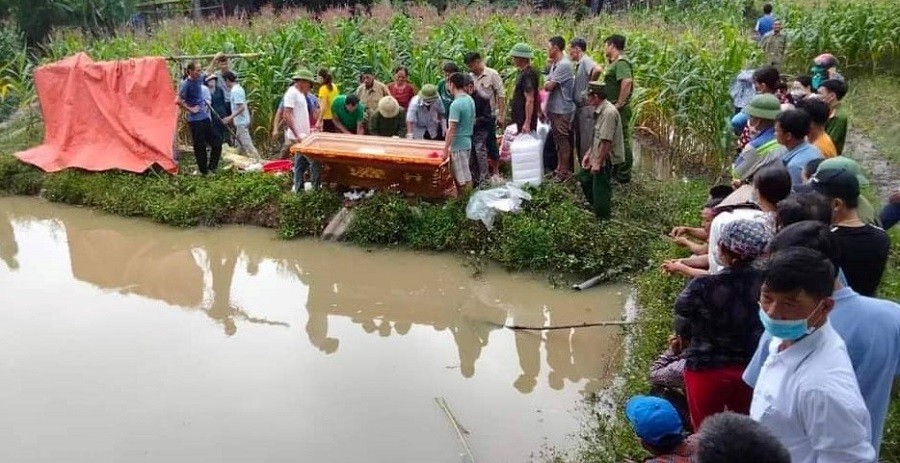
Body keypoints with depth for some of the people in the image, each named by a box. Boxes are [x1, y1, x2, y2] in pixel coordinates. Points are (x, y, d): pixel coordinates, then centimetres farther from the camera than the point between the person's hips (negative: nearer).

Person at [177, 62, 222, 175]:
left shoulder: (199, 80, 8)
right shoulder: (186, 84, -13)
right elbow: (179, 101, -20)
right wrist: (191, 109, -14)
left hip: (205, 117, 8)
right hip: (195, 120, -8)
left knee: (216, 143, 9)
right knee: (200, 147, 0)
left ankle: (211, 167, 19)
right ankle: (204, 171, 10)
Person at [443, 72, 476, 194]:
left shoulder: (456, 104, -18)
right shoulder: (470, 100, 8)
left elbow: (451, 129, -21)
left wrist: (445, 149, -19)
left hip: (458, 145, -9)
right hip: (467, 142, 9)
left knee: (463, 179, -1)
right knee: (465, 176, 16)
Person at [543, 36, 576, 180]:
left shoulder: (564, 65, -18)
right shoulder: (555, 64, 12)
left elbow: (549, 86, -19)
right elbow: (549, 83, 15)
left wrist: (545, 83, 0)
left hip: (562, 110, -9)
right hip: (554, 109, 9)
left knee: (563, 141, -1)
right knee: (558, 140, 16)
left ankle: (565, 172, 6)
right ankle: (559, 168, 26)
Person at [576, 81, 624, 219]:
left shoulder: (609, 112, -24)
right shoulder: (599, 110, 7)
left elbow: (606, 141, -26)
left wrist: (598, 162, -23)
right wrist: (589, 154, 13)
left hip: (606, 159, -10)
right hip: (597, 156, 10)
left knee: (600, 190, 0)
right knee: (584, 176, 23)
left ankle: (603, 220, 16)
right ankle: (595, 205, 38)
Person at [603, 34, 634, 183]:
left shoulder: (621, 63, -16)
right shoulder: (615, 63, 15)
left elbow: (627, 82, -31)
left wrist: (619, 103, -26)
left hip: (619, 110, -11)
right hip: (613, 108, 11)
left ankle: (623, 175, 5)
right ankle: (617, 171, 29)